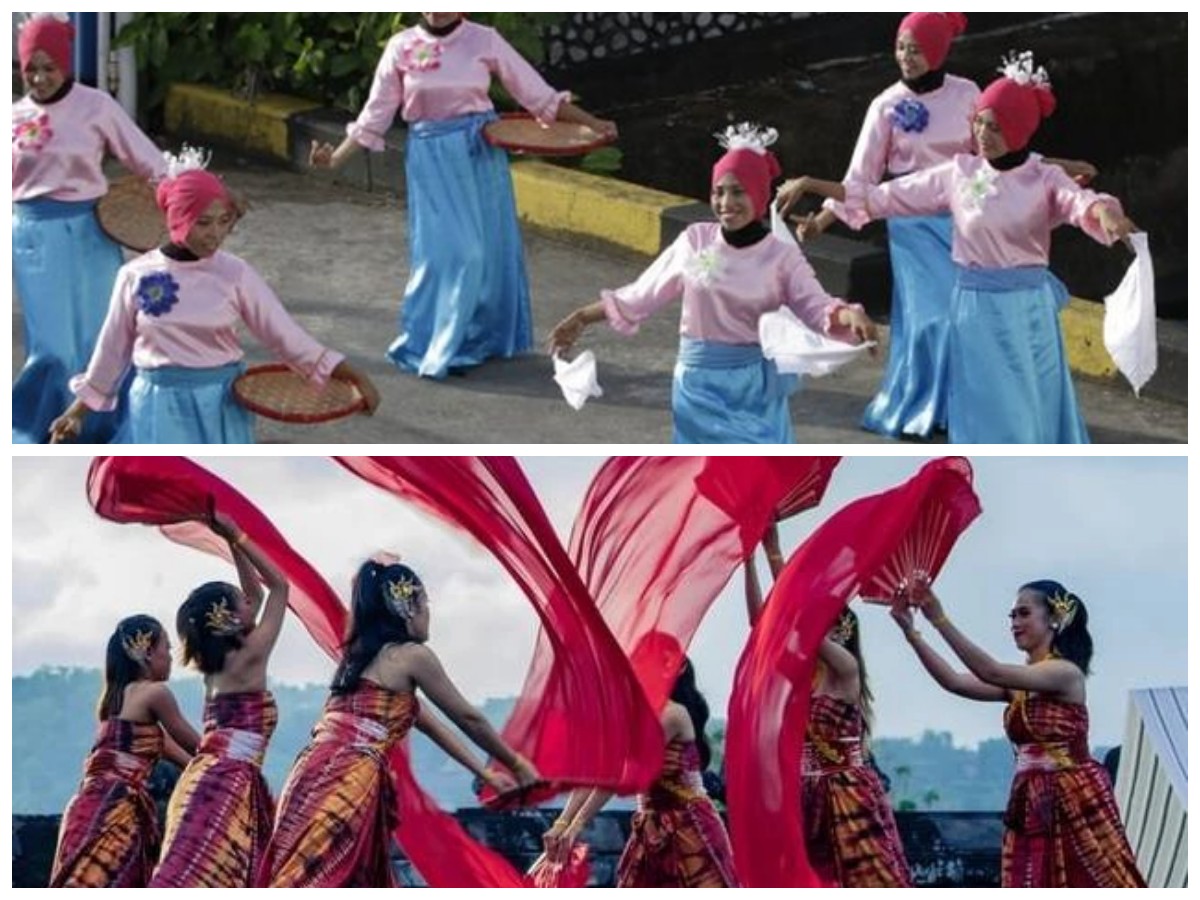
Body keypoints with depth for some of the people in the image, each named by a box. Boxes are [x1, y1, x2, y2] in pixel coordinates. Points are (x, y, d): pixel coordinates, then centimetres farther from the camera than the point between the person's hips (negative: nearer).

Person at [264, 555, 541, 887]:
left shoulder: (361, 654, 27)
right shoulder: (413, 655, 2)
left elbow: (426, 721, 35)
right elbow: (468, 718, 12)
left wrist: (484, 773, 41)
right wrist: (516, 765, 27)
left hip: (317, 776, 9)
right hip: (347, 783, -9)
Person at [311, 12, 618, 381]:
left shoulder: (484, 40, -3)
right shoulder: (402, 47, -3)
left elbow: (538, 94, 1)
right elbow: (375, 115, 3)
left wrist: (591, 124, -2)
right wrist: (337, 158, -4)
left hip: (480, 152, 1)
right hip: (431, 156, -1)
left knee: (489, 245, 5)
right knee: (443, 248, -5)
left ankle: (485, 335, 22)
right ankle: (434, 348, 6)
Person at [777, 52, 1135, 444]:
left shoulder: (1043, 179, -7)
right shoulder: (959, 174, 0)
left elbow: (1081, 202, -28)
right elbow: (883, 197, 5)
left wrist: (1108, 216, -52)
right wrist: (812, 185, 0)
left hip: (1027, 308, -2)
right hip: (975, 307, 2)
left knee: (1034, 409, 6)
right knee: (984, 412, 5)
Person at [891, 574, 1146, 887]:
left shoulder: (1065, 673, -11)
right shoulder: (1019, 681, 12)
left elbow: (993, 673, -23)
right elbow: (954, 682, 1)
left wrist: (940, 620, -27)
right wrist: (911, 632, -8)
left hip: (1075, 802, -8)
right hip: (1032, 805, 8)